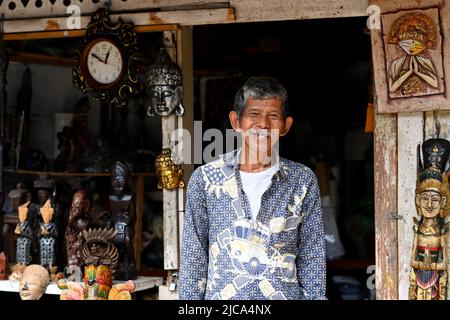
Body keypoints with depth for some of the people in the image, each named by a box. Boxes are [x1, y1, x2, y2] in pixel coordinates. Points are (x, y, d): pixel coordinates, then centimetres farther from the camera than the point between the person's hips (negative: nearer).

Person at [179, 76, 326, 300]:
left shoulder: (302, 181, 4)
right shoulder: (205, 179, 3)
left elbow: (312, 262, 6)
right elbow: (193, 262, 5)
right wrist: (190, 297, 1)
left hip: (285, 294, 0)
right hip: (220, 296, 0)